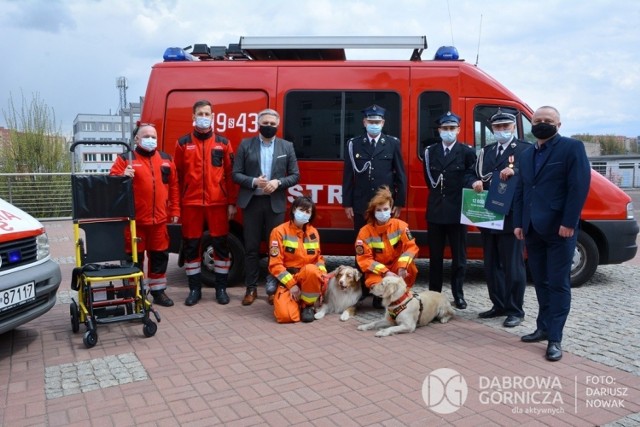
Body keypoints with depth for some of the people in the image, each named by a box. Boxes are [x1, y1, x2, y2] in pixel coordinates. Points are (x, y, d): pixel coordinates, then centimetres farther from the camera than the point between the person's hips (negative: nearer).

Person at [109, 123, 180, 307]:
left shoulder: (166, 159, 11)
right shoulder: (125, 159, 1)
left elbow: (174, 186, 13)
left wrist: (175, 211, 9)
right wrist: (122, 177, -25)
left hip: (160, 219, 4)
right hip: (135, 219, -3)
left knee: (160, 256, 10)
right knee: (135, 256, 4)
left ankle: (158, 291, 23)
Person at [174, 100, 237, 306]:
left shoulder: (223, 143, 7)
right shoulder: (183, 143, 6)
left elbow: (230, 175, 5)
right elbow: (178, 175, 6)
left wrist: (232, 203, 1)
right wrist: (177, 203, 3)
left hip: (218, 203, 0)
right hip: (191, 204, 0)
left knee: (221, 244, 4)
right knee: (191, 246, 4)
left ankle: (221, 288, 16)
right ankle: (195, 289, 17)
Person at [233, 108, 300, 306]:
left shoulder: (287, 146, 7)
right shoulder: (246, 144, 4)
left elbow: (295, 175, 6)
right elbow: (236, 174, 1)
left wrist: (278, 182, -12)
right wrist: (254, 182, -16)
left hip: (275, 203, 1)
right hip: (252, 202, 0)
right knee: (251, 247, 4)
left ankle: (273, 288, 15)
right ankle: (251, 288, 15)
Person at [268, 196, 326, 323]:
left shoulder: (313, 232, 7)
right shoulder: (280, 231, -7)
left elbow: (318, 257, 13)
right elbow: (275, 264, -11)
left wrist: (322, 274, -8)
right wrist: (291, 284, -18)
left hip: (309, 277, 3)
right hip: (286, 279, -3)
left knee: (311, 269, -36)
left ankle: (307, 305, -9)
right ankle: (297, 299, 10)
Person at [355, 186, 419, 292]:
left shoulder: (400, 225, -10)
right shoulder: (365, 231, -14)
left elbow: (411, 247, -15)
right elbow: (364, 259, -16)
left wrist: (402, 266, -32)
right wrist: (385, 272, -27)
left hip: (396, 266, 2)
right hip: (377, 270, -2)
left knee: (409, 267, -31)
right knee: (377, 285, -34)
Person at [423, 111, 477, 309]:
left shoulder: (467, 152, 0)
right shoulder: (430, 151, 9)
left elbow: (472, 177, -2)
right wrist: (436, 193, 7)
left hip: (457, 211, -2)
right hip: (435, 211, 3)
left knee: (459, 255, 7)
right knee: (435, 255, 10)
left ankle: (458, 294, 18)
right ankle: (434, 293, 19)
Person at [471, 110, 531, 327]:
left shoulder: (525, 149, -1)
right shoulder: (486, 151, 18)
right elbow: (474, 174, 14)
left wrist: (514, 171, -28)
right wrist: (476, 182, -7)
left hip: (511, 217, -6)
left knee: (513, 266, -1)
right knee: (491, 265, 13)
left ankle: (515, 310, 10)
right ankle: (499, 305, 25)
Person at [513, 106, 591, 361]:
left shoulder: (572, 147, -3)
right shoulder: (527, 155, 17)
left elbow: (579, 186, -11)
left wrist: (568, 223, -17)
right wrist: (518, 223, 9)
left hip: (558, 228, -6)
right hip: (533, 229, 7)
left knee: (558, 284, -2)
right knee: (541, 282, 13)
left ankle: (554, 338, 3)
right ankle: (543, 328, 24)